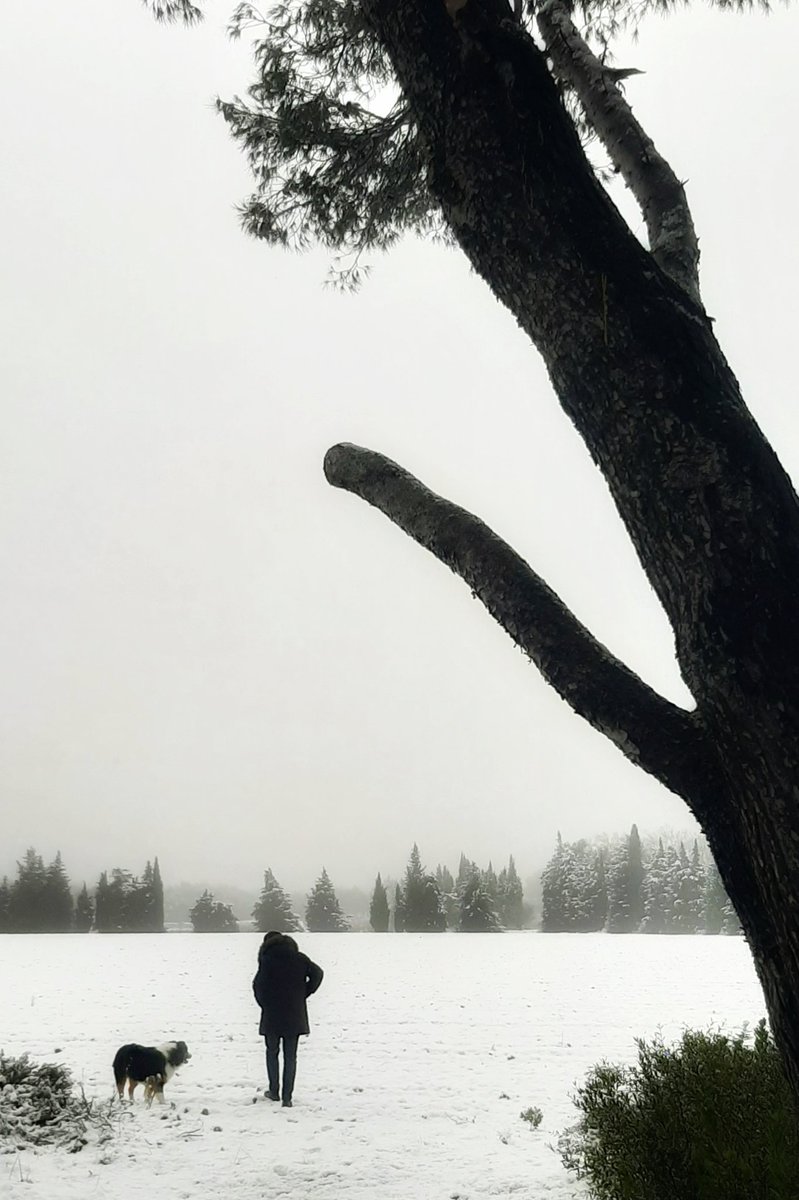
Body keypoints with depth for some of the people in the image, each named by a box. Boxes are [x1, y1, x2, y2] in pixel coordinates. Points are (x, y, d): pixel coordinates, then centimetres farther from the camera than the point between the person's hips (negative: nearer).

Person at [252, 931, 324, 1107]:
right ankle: (287, 1097, 5)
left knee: (272, 1052, 18)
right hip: (295, 1016, 2)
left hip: (272, 1016, -2)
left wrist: (265, 1005, 6)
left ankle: (274, 1091, 22)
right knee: (290, 1057, 8)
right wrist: (304, 994, 5)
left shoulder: (267, 960, -8)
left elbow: (258, 986, -10)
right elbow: (317, 973, 0)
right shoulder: (300, 958, 2)